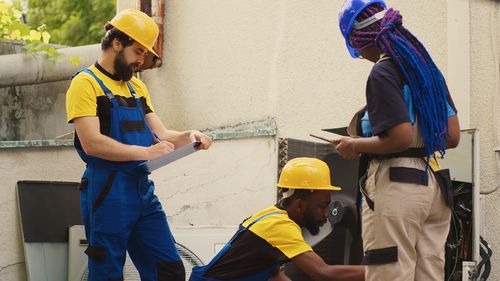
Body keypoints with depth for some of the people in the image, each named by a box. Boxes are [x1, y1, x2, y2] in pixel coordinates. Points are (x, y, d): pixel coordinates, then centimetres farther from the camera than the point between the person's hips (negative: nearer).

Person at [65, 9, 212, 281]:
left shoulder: (137, 87, 17)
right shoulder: (86, 83, -7)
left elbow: (160, 134, 16)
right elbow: (91, 143, -18)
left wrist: (188, 136, -5)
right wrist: (145, 152, -21)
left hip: (143, 191, 7)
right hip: (107, 194, -7)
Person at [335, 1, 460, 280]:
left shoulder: (383, 73, -11)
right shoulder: (429, 68, 14)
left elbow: (401, 138, -19)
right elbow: (453, 136, 13)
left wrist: (355, 146, -6)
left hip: (396, 186, -9)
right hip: (436, 186, 9)